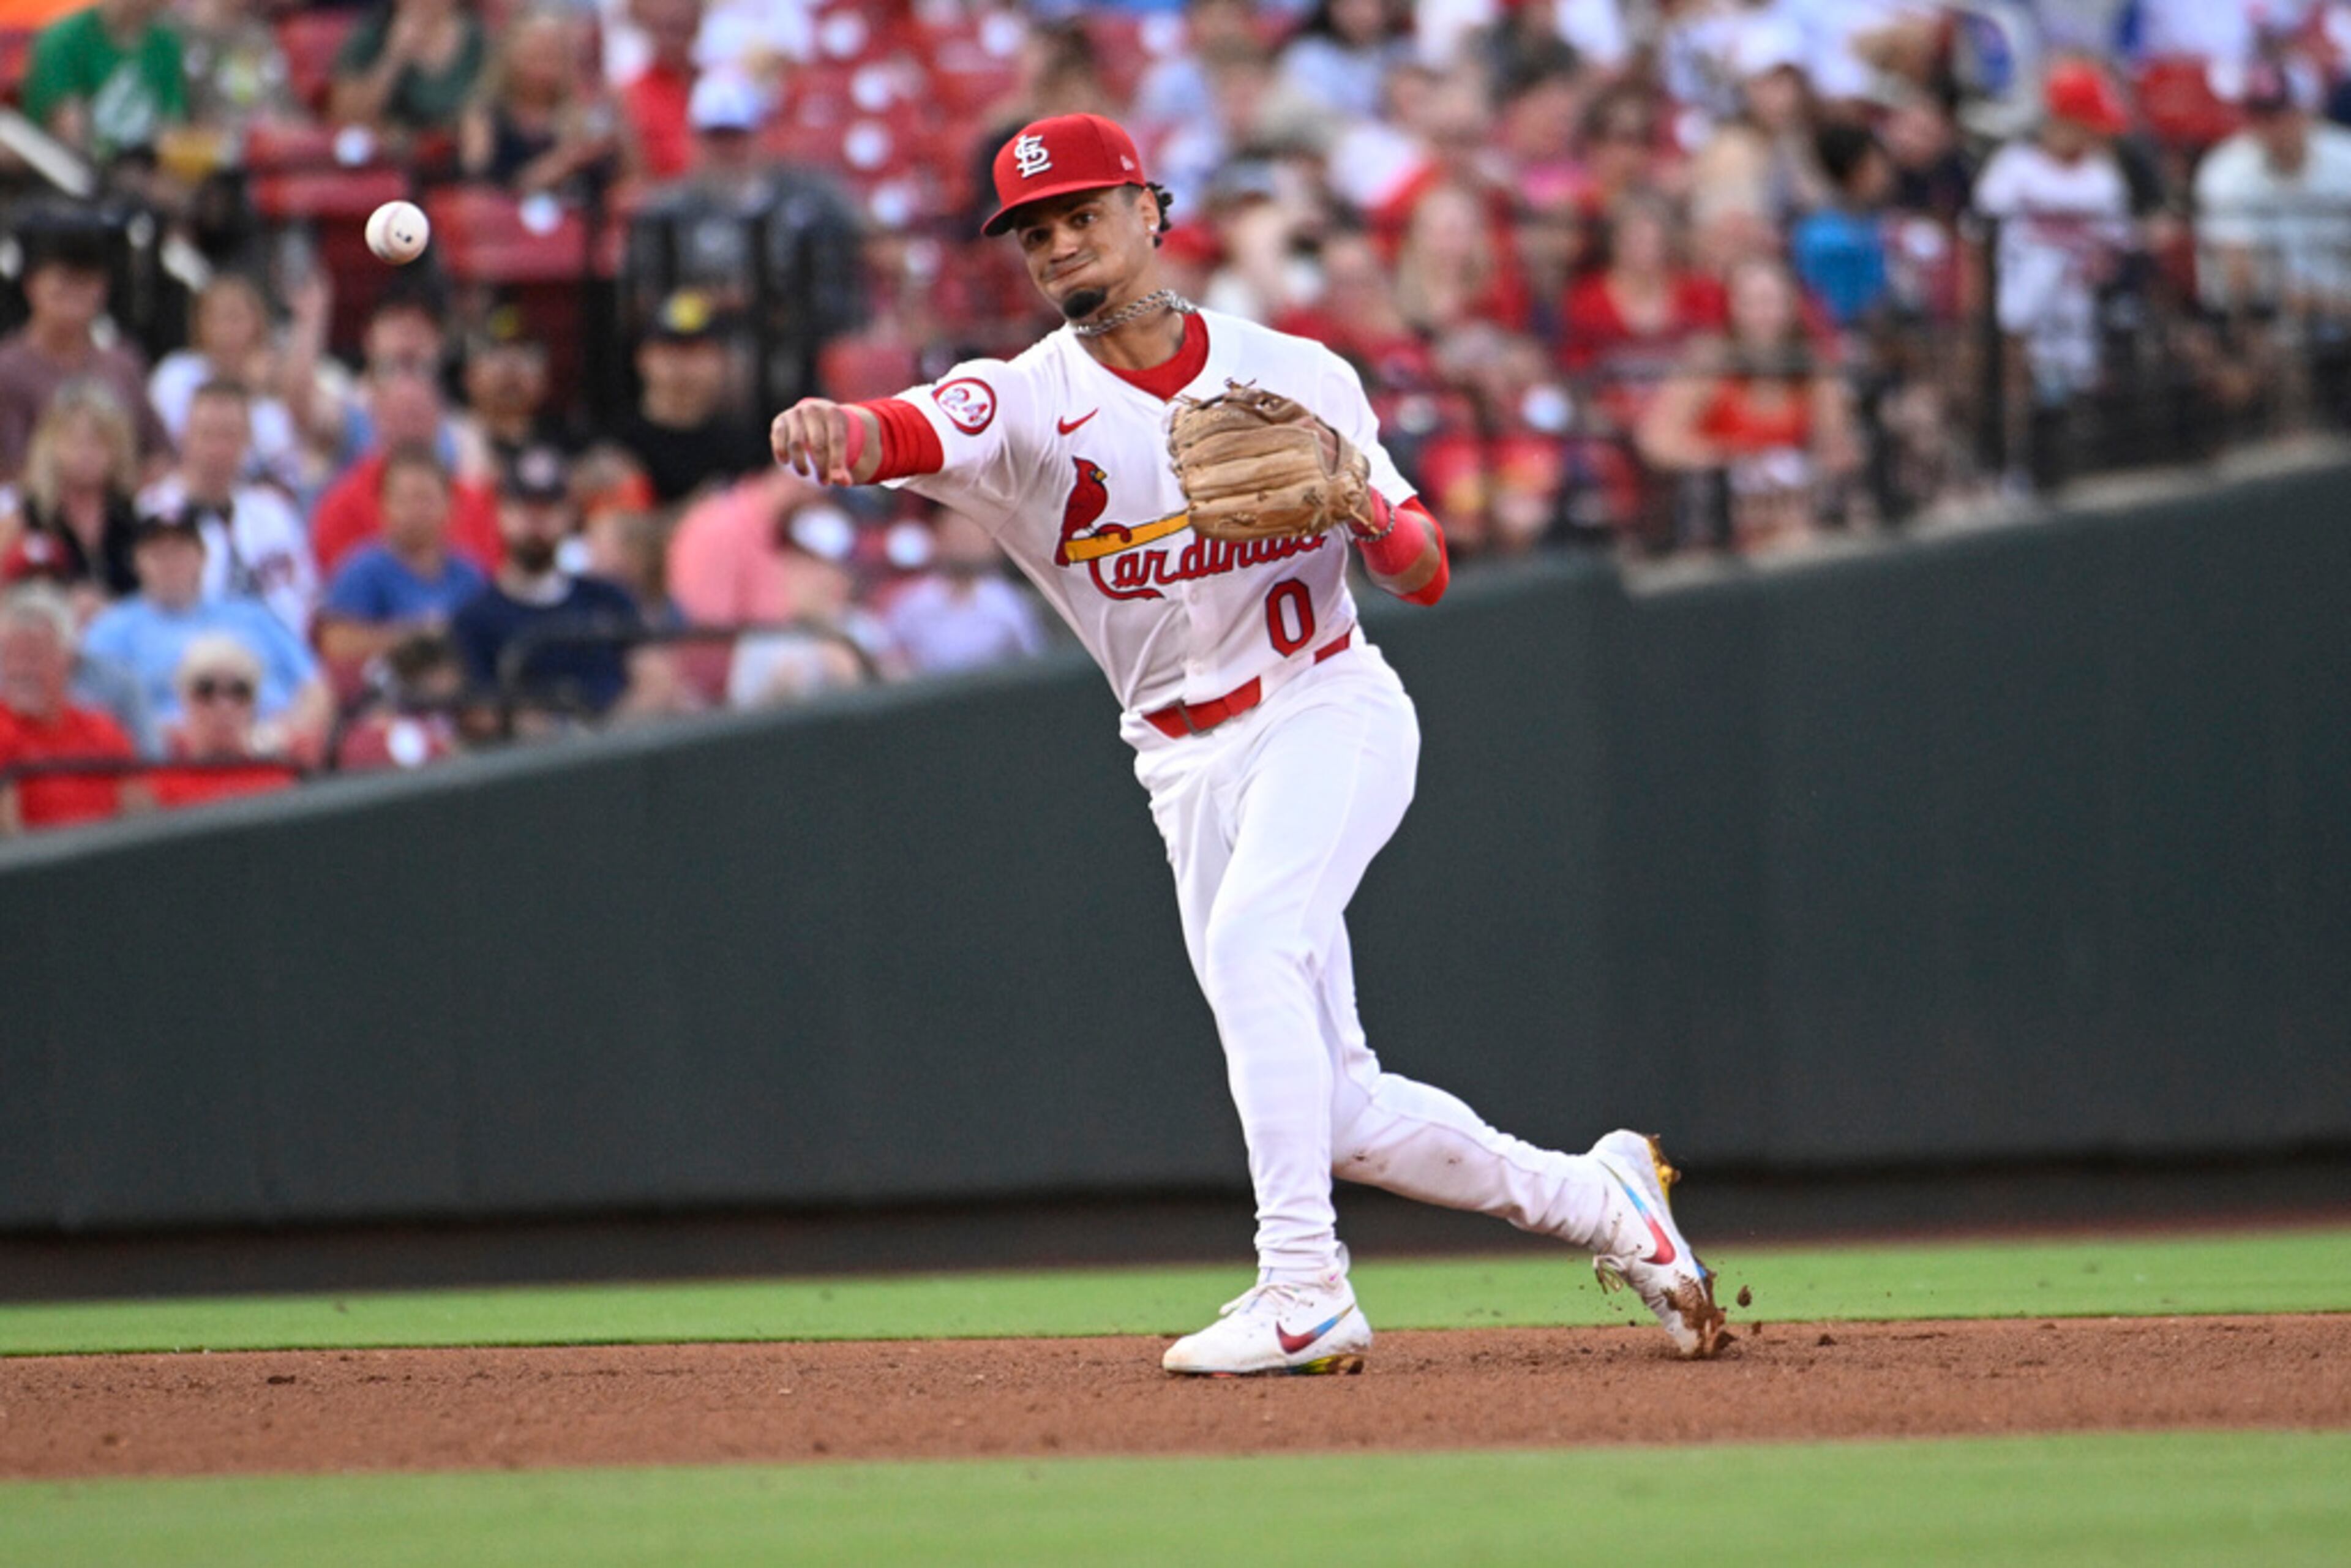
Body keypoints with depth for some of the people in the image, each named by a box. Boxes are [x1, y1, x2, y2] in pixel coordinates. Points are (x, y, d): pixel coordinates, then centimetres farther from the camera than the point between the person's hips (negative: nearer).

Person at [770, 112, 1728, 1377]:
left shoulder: (1295, 375, 0)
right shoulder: (1028, 402, -2)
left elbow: (1426, 575, 3)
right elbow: (912, 432, -27)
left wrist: (1361, 504, -19)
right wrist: (832, 431, -50)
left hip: (1331, 714, -3)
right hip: (1192, 770, 3)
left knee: (1250, 941, -31)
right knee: (1340, 1112, 3)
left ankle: (1304, 1293, -33)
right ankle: (1597, 1200, 25)